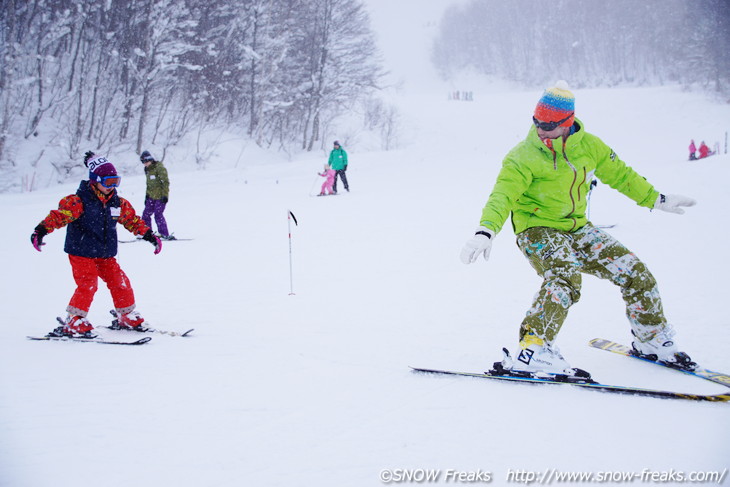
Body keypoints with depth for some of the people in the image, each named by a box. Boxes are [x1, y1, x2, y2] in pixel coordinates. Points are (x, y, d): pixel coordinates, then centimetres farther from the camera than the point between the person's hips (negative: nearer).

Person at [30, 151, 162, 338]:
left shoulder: (118, 203, 6)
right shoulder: (78, 201, -14)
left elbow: (133, 220, 17)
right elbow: (59, 215, -25)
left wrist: (150, 235, 18)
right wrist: (41, 230, -40)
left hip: (105, 254, 6)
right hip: (81, 252, -6)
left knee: (120, 282, 5)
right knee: (87, 284, -17)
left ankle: (128, 317, 24)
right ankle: (73, 323, -7)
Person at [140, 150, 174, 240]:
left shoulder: (159, 168, -12)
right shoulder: (148, 170, 14)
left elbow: (166, 182, -15)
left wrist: (165, 195, -20)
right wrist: (147, 195, 23)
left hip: (160, 197, -9)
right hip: (152, 197, 9)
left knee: (158, 215, -12)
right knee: (146, 214, 7)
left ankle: (165, 235, -8)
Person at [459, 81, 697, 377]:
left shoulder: (588, 145, -1)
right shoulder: (524, 157, -15)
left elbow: (619, 174, 14)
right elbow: (502, 196, -25)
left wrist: (656, 200, 21)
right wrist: (486, 232, -43)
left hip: (577, 227, 6)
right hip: (537, 229, -6)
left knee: (636, 273, 2)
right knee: (564, 278, -36)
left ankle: (651, 340, 23)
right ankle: (533, 351, -42)